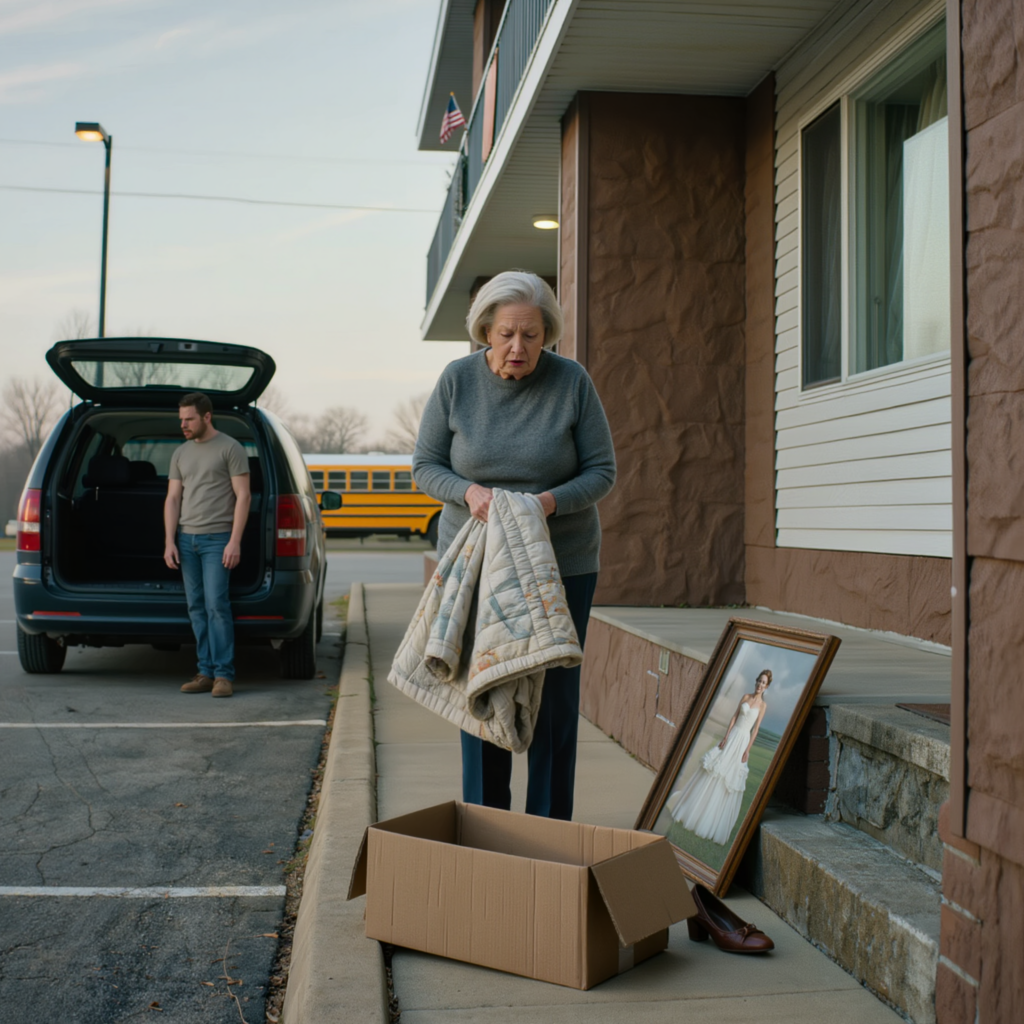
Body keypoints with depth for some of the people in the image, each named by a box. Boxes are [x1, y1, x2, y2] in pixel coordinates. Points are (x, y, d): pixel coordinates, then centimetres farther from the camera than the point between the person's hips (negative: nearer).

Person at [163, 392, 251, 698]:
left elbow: (242, 496, -6)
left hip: (217, 538, -6)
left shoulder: (230, 448, -2)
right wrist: (169, 542, 4)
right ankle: (206, 673, 8)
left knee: (216, 604, -11)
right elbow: (172, 499, 14)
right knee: (196, 607, 4)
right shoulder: (180, 454, 16)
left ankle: (224, 675, -7)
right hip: (186, 538, 6)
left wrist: (234, 542, -13)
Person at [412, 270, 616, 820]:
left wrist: (552, 501, -23)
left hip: (562, 562, -1)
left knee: (554, 698, 3)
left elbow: (601, 470, -4)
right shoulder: (457, 380, -5)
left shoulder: (572, 381, -7)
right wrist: (469, 491, -19)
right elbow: (424, 465, 1)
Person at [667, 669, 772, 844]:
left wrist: (747, 750, -9)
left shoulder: (763, 705, -2)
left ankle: (713, 823, 9)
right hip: (732, 736, 2)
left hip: (743, 740, -2)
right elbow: (734, 717, 4)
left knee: (730, 780, 0)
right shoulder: (746, 697, 6)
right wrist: (725, 737, -3)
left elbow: (756, 728, -5)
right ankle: (694, 811, 16)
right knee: (713, 772, 4)